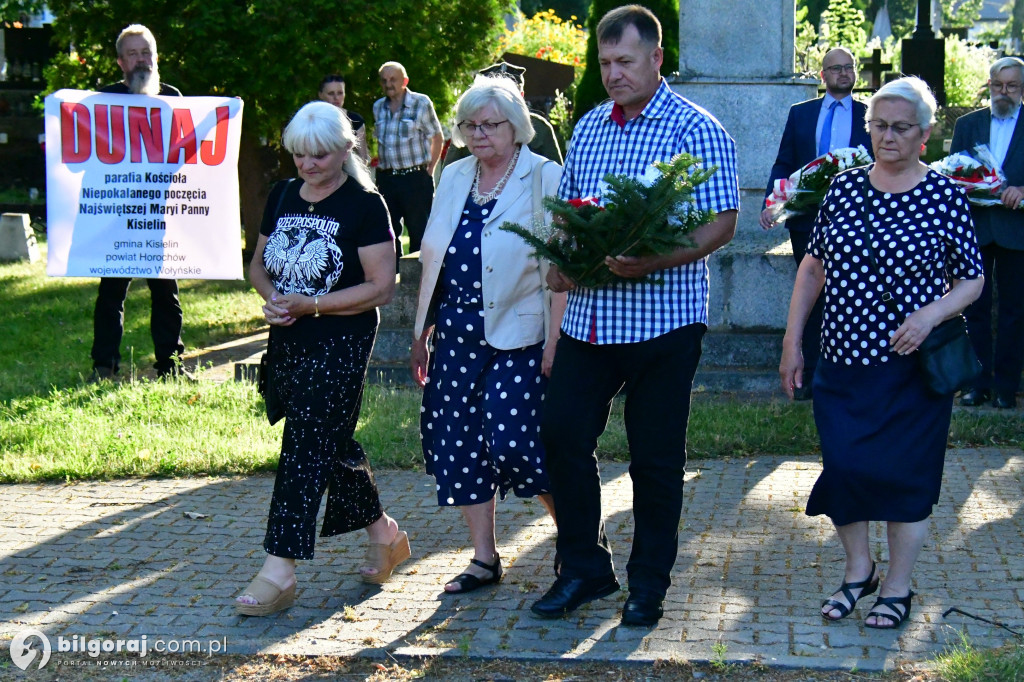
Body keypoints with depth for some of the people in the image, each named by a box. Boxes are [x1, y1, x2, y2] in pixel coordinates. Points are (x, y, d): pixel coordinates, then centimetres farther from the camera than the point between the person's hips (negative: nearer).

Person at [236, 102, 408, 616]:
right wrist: (272, 297, -6)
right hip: (287, 342, 7)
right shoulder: (282, 197, 10)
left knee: (306, 447, -11)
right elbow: (258, 264, 18)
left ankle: (279, 572, -10)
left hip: (340, 344, -7)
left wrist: (307, 304, -19)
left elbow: (381, 287, -13)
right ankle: (384, 535, 32)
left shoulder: (365, 206, -9)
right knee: (333, 445, 15)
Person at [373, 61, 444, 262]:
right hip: (386, 178, 5)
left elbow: (437, 138, 1)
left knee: (418, 232, -1)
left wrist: (429, 170, -1)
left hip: (415, 178, -5)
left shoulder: (421, 103, -4)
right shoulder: (378, 107, 10)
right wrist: (382, 167, 11)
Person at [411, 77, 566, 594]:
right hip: (457, 334, 6)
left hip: (517, 336, -6)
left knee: (515, 443, -10)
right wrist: (422, 329, 16)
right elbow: (433, 257, 18)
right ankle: (484, 559, 18)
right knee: (458, 442, 6)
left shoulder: (545, 178, -6)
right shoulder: (453, 178, 12)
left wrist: (555, 341, -16)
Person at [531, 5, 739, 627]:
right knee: (562, 436, 4)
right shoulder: (588, 128, 12)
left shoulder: (695, 130, -7)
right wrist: (558, 262, -2)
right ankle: (585, 568, 21)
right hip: (588, 314, 6)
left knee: (656, 457, 5)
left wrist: (655, 261, -27)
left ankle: (650, 583, 20)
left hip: (662, 317, -6)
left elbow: (723, 223, -13)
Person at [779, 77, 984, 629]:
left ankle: (897, 588, 19)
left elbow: (971, 281, 1)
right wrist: (792, 340, 7)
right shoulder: (844, 187, 5)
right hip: (843, 358, 3)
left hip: (913, 364, -3)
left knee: (905, 476, 4)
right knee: (843, 468, 2)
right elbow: (814, 266, 11)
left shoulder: (945, 196, -4)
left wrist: (930, 315, -18)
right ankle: (858, 570, 24)